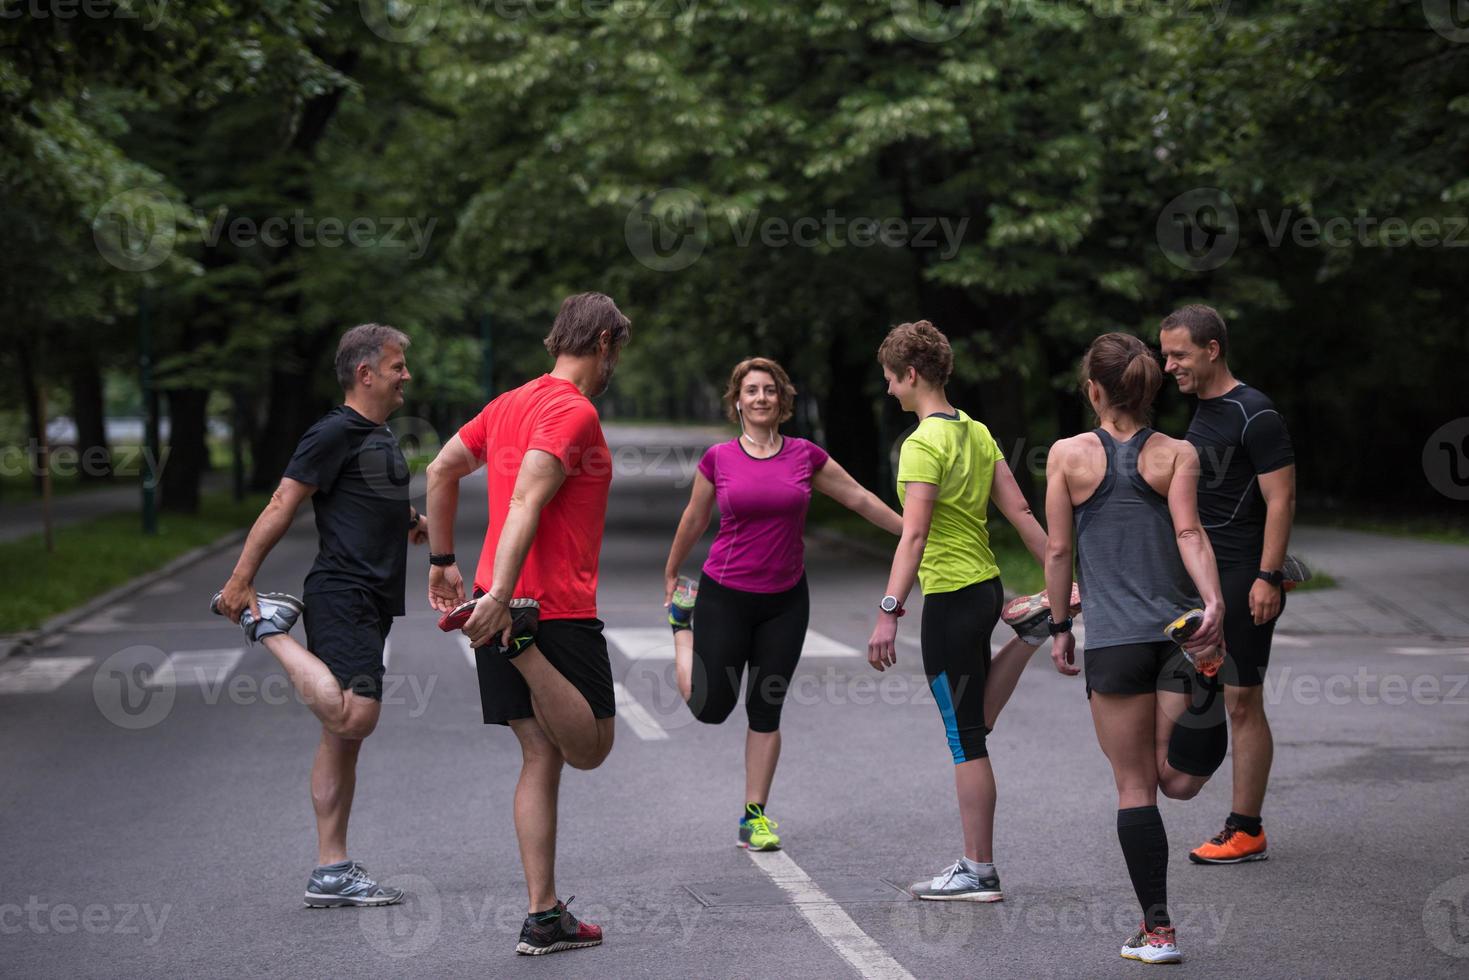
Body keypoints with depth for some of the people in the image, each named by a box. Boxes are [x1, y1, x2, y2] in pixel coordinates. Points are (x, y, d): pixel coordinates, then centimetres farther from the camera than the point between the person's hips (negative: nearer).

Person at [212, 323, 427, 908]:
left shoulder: (382, 438, 21)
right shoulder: (334, 433, -8)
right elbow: (283, 505, -13)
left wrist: (411, 523, 23)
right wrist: (240, 580, -17)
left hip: (372, 602, 10)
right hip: (340, 594, -10)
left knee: (343, 737, 8)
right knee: (353, 717, -24)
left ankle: (332, 873, 10)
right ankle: (268, 625, -5)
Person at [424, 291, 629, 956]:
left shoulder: (511, 404, 15)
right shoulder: (574, 411, -12)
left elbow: (441, 471, 22)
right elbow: (527, 502, -23)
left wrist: (442, 562, 26)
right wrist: (501, 593, -31)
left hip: (508, 603, 9)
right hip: (557, 607, -9)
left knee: (541, 758, 9)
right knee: (589, 748, 1)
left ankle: (544, 918, 8)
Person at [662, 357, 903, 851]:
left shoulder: (805, 456, 0)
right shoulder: (718, 458, -3)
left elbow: (860, 499, 8)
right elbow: (694, 519, 10)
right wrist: (670, 575, 19)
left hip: (785, 600, 1)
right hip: (725, 596, -1)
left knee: (766, 712, 4)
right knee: (709, 707, 0)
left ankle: (755, 817, 13)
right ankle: (683, 623, 29)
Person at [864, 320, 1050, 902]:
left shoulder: (923, 445, -16)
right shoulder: (977, 433, 10)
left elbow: (914, 535, -24)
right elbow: (1020, 512, 9)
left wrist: (889, 612, -27)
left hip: (950, 598, -9)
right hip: (986, 586, 9)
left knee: (966, 740, -3)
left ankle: (979, 872, 3)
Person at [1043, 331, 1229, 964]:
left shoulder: (1068, 454, 2)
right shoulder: (1177, 454, 5)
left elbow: (1057, 550, 3)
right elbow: (1189, 535, -9)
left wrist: (1060, 628, 12)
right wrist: (1213, 603, -18)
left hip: (1114, 640, -1)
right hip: (1178, 629, 1)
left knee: (1135, 789, 5)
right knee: (1178, 783, 11)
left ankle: (1157, 930, 5)